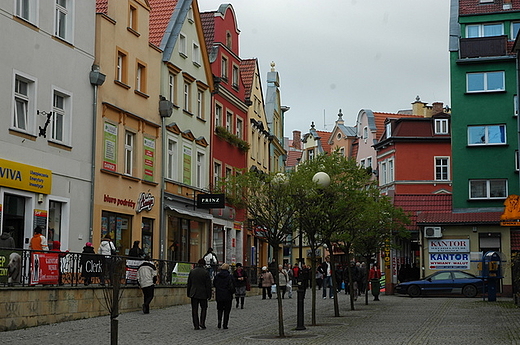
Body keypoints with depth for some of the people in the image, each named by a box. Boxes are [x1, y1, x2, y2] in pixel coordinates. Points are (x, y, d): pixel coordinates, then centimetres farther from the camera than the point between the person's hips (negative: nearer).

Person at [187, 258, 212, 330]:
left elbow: (189, 283, 8)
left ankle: (196, 325, 5)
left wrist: (188, 293, 16)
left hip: (193, 294, 3)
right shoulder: (206, 272, -9)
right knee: (204, 308, 13)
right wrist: (209, 294, 0)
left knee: (194, 310, 6)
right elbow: (208, 285, -7)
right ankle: (202, 323, 1)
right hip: (203, 294, -3)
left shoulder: (192, 271, 2)